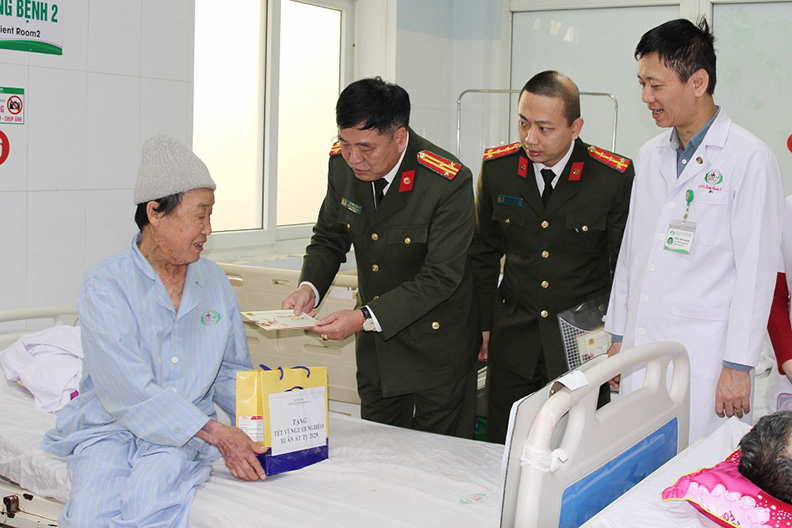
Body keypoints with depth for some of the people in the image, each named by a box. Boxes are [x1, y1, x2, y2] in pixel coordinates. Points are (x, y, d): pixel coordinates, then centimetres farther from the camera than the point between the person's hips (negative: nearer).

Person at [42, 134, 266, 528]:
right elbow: (130, 391, -16)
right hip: (109, 427, -2)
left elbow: (231, 372, 17)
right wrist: (216, 435, -21)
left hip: (183, 436, 2)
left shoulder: (214, 282, 10)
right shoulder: (104, 285, -7)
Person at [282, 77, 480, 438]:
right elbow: (329, 237, 5)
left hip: (436, 340, -5)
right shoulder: (342, 163, -8)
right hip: (376, 342, 5)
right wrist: (309, 287, -15)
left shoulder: (449, 183, -26)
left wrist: (364, 319, -30)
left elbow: (440, 277, -24)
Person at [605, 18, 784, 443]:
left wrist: (738, 367, -11)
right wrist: (618, 337, 17)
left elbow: (756, 271, -9)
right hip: (640, 356, 6)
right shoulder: (649, 156, 14)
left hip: (703, 362, -6)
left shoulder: (750, 159, -7)